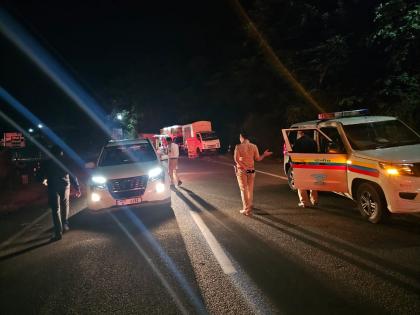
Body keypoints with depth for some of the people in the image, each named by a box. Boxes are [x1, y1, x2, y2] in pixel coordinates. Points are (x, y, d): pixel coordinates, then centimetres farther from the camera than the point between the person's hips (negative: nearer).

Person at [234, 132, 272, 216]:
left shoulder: (238, 147, -10)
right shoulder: (254, 146, -2)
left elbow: (236, 159, -17)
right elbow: (257, 159, 0)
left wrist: (242, 166, -12)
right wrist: (264, 155, 14)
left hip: (242, 170, -3)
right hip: (251, 170, 3)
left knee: (244, 189, 3)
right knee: (250, 189, 16)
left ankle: (246, 209, 2)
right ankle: (249, 206, 28)